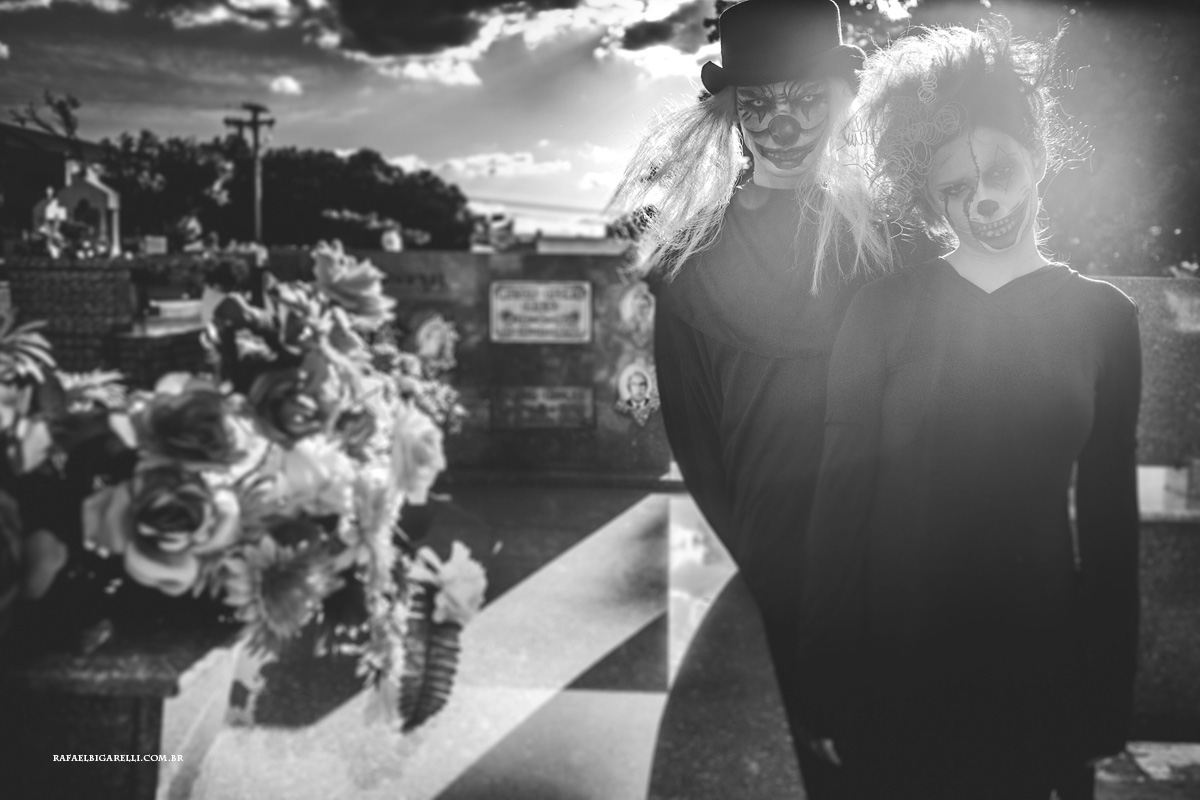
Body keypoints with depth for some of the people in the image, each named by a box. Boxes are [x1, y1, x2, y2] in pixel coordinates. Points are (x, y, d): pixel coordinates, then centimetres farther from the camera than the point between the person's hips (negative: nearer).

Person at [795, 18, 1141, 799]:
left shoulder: (1104, 316, 0)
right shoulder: (883, 311, -6)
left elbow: (1110, 516, 2)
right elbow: (841, 493, -6)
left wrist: (1105, 706, 3)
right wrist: (826, 689, -7)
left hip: (1036, 661, 2)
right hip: (895, 657, -1)